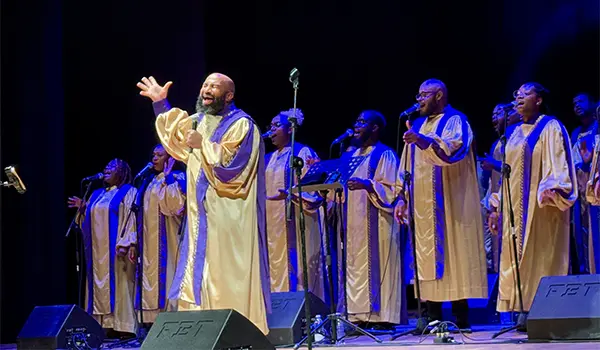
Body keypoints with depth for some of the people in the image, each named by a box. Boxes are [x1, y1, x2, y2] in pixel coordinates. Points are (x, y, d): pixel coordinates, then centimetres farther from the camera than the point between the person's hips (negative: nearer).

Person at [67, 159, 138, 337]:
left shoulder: (128, 192, 1)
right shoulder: (97, 194, 20)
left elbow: (131, 218, -10)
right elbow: (90, 220, 21)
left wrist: (125, 244, -20)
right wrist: (83, 208, 3)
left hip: (115, 249, -7)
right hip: (98, 251, 7)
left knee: (118, 284, -10)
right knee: (100, 287, 1)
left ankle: (124, 327, -11)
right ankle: (104, 324, 0)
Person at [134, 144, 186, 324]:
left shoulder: (177, 178, 0)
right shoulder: (149, 181, 20)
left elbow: (176, 201, -18)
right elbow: (141, 211, 17)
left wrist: (167, 177, -10)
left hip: (166, 238, -7)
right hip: (149, 240, 7)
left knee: (166, 274, -12)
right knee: (151, 275, 1)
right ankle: (154, 321, -1)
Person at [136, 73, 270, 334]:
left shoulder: (241, 125, -8)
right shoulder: (199, 121, 15)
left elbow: (231, 165, -20)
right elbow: (174, 133, 36)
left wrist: (203, 144, -17)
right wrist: (161, 103, 29)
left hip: (228, 219, -8)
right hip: (202, 216, 8)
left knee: (228, 277, -10)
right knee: (200, 277, 5)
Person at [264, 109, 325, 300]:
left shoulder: (303, 153, -2)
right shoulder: (269, 159, 20)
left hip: (295, 221, -7)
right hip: (273, 223, 7)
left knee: (295, 266, -10)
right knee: (276, 268, 3)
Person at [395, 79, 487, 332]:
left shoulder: (455, 121, -1)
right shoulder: (418, 125, 19)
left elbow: (454, 149, -22)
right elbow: (407, 164, 19)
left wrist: (424, 141, -37)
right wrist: (402, 196, 10)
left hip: (449, 204, -7)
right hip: (423, 205, 7)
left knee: (453, 256, -9)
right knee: (428, 258, 2)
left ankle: (461, 320, -9)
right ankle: (434, 318, 3)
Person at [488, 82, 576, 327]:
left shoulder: (550, 128, -2)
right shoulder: (514, 133, 19)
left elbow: (558, 163, -11)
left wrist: (551, 189, -28)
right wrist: (497, 206, 16)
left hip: (540, 205, -7)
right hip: (515, 207, 7)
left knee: (540, 256, -9)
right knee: (519, 258, 1)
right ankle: (527, 311, 0)